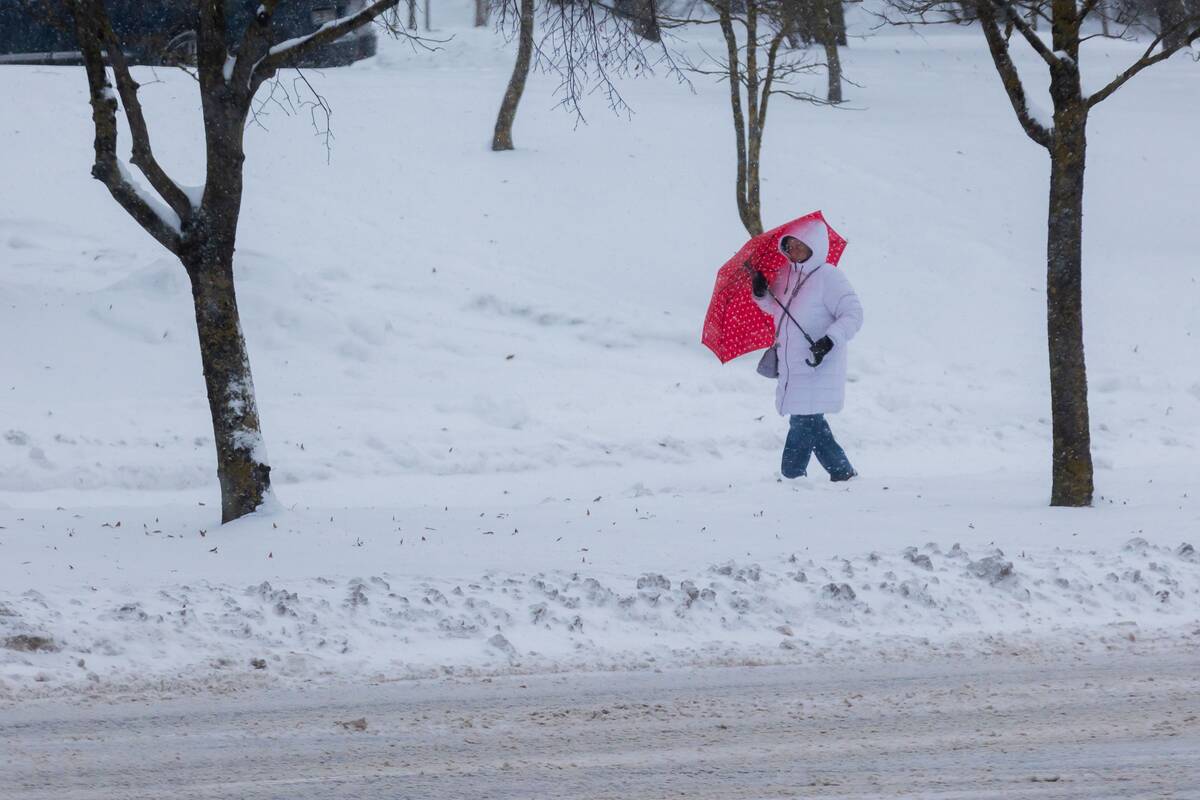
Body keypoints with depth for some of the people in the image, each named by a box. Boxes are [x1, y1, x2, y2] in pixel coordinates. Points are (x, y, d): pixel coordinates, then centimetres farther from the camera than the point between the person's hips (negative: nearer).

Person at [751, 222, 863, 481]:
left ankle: (791, 476, -9)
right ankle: (842, 472, 23)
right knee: (812, 424, 14)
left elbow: (853, 315, -16)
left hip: (817, 368, -9)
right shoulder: (786, 277, 11)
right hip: (792, 368, 9)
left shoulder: (828, 277, -12)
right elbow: (775, 308, 27)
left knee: (804, 424, -10)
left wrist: (830, 340, -29)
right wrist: (762, 294, 5)